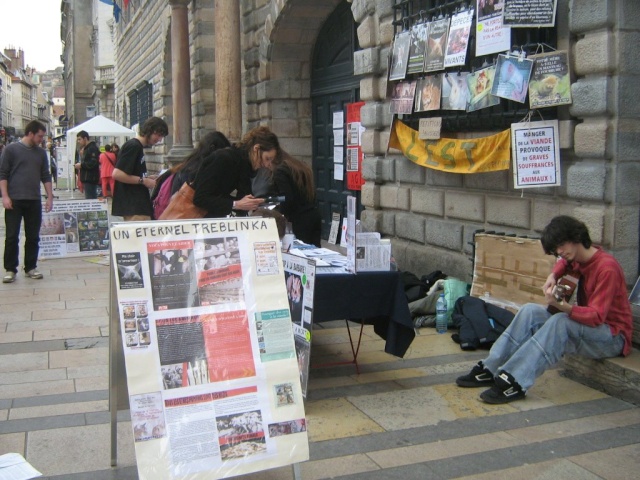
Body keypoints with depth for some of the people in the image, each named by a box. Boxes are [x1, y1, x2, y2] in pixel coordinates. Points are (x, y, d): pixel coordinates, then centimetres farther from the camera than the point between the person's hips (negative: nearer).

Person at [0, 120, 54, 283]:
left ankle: (31, 267, 17)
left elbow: (46, 176, 15)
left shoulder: (41, 153, 12)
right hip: (14, 200, -4)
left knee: (33, 237, 7)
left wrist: (50, 197, 8)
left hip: (34, 201, 4)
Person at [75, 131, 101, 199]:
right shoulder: (86, 148, 21)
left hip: (90, 180, -11)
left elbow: (93, 163, -24)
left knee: (90, 199, -12)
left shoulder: (93, 148, -13)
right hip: (87, 179, 11)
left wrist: (81, 165, -14)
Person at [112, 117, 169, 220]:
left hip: (139, 205, 10)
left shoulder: (138, 146, 18)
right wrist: (143, 181, -14)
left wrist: (147, 179, 10)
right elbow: (117, 174, -20)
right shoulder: (133, 146, -12)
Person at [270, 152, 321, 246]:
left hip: (300, 219, -8)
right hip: (314, 214, 8)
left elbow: (287, 199, -13)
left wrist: (279, 213, 5)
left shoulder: (280, 171, -6)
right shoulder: (303, 167, 18)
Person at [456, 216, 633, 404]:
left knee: (560, 322, -35)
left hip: (613, 337, -8)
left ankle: (516, 383, -42)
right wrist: (553, 276, 4)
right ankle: (490, 369, -18)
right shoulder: (579, 258, 2)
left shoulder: (606, 267, -22)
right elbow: (565, 261, 28)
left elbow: (596, 316, -27)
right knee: (531, 311, -12)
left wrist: (563, 306, -45)